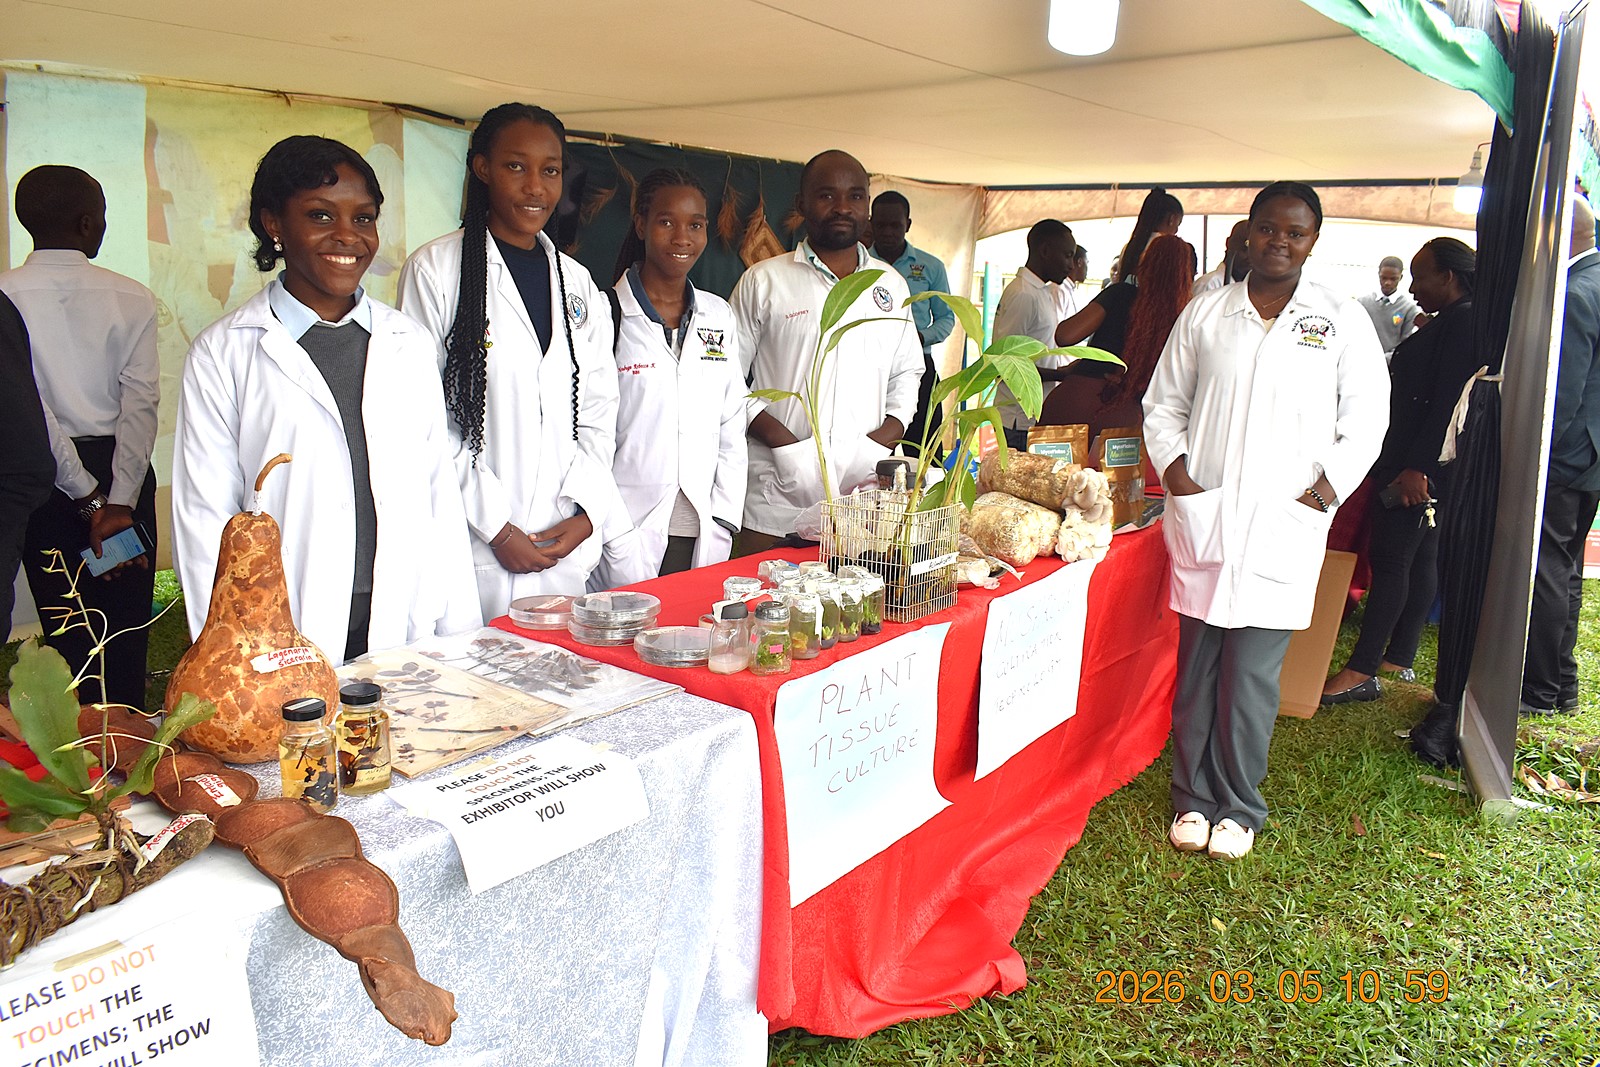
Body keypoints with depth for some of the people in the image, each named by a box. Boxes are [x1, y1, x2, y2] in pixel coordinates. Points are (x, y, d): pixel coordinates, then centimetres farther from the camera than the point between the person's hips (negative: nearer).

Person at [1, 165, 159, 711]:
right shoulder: (131, 298, -5)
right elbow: (140, 403, -11)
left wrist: (91, 501, -7)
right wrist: (119, 503, -11)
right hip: (122, 470, 0)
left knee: (66, 624, 10)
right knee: (127, 623, 8)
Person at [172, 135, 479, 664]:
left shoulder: (411, 344, 11)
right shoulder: (223, 352, 2)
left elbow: (442, 496, 9)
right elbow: (204, 520, 0)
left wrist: (461, 636, 5)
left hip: (404, 636, 3)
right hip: (281, 647, -2)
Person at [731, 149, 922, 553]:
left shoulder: (891, 284, 15)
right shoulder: (764, 281, 4)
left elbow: (908, 372, 22)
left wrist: (889, 432, 3)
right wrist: (779, 439, -11)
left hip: (864, 487, 3)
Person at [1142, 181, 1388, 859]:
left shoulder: (1343, 321, 6)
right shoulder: (1206, 313, 9)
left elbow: (1366, 419, 7)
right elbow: (1164, 402, 14)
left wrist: (1322, 492, -3)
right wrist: (1175, 470, 0)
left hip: (1283, 528, -1)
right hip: (1202, 519, 2)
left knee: (1252, 676, 1)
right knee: (1195, 668, 7)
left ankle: (1239, 807, 18)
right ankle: (1192, 797, 21)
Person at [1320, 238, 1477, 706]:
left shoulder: (1463, 322, -15)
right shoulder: (1450, 322, 17)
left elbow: (1448, 402, -23)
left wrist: (1416, 467, -25)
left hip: (1418, 472, -11)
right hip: (1420, 468, 11)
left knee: (1390, 560, -9)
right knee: (1419, 559, 13)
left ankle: (1362, 672, -6)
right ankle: (1399, 659, 20)